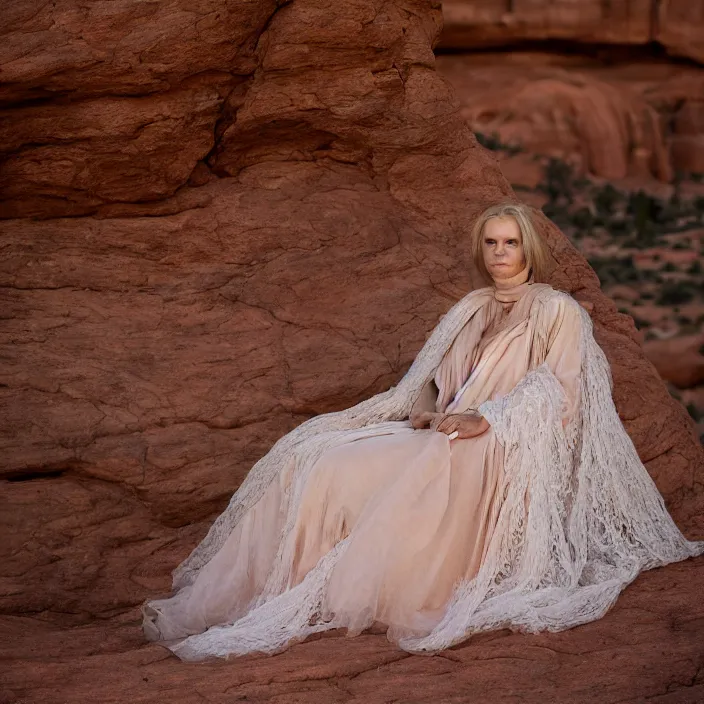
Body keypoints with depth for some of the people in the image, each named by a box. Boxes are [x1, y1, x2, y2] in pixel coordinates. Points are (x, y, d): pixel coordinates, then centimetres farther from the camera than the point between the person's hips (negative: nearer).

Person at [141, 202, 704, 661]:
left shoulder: (559, 311, 5)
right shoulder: (470, 309, 23)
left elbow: (556, 388, -6)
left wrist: (486, 419, -18)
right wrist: (422, 410, -3)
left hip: (506, 450, -6)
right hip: (443, 436, 6)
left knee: (421, 480, -35)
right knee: (323, 463, -16)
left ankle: (316, 604, -34)